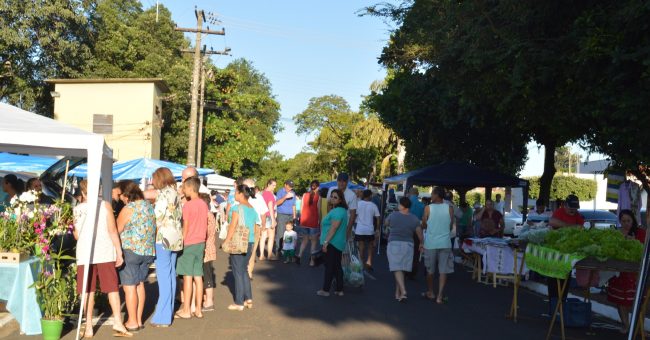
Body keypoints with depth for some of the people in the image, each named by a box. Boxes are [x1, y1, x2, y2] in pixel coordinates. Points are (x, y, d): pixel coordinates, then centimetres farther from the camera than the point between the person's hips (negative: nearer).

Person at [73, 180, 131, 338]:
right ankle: (117, 321, -2)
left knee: (88, 290, 7)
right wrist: (119, 252, -2)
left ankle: (89, 326, 9)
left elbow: (76, 236, 13)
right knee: (112, 288, 5)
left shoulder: (77, 209, 5)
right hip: (105, 253, -1)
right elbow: (112, 231, -6)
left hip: (85, 254, 1)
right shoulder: (105, 205, -1)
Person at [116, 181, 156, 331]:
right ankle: (139, 319, 20)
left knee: (130, 286, 1)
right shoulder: (149, 206, 8)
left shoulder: (128, 209, -13)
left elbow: (117, 230, -6)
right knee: (140, 284, 14)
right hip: (148, 251, 7)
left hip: (131, 250, -7)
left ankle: (132, 322, 6)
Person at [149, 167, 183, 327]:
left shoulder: (164, 193, -10)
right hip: (176, 238, 9)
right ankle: (169, 312, 21)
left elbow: (158, 217, -14)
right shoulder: (176, 193, 15)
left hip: (164, 238, -9)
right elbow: (178, 216, 12)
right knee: (171, 275, 13)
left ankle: (163, 317, -4)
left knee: (163, 276, -7)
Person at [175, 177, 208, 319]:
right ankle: (198, 310, 12)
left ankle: (186, 310, 5)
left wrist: (181, 243, -1)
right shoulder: (204, 204, 7)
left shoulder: (187, 205, -13)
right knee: (198, 276, 8)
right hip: (201, 243, 7)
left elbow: (185, 228, -11)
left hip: (189, 243, -6)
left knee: (188, 276, 0)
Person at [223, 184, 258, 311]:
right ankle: (248, 299, 19)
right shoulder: (253, 209, 9)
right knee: (243, 271, 19)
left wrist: (227, 241, -7)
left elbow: (233, 227, -14)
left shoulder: (238, 208, -12)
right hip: (250, 243, 7)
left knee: (238, 272, 2)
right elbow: (254, 229, 11)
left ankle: (239, 303, 7)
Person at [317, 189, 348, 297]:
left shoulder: (337, 211, -19)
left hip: (332, 243, -10)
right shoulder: (340, 210, 15)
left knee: (329, 266, -3)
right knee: (337, 266, 13)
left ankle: (325, 290, 4)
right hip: (338, 243, 10)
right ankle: (339, 290, 18)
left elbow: (333, 228, -24)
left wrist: (326, 242, -23)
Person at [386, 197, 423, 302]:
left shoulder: (393, 215, -7)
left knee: (397, 269, -4)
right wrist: (422, 244, 17)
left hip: (394, 244, -3)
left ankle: (403, 290, -22)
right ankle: (397, 293, 19)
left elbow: (386, 223, 13)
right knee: (402, 269, 12)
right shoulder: (414, 219, -3)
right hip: (408, 245, 3)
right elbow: (420, 234, 1)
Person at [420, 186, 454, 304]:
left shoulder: (428, 208, -7)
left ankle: (430, 293, 28)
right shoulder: (450, 208, -3)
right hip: (445, 243, 1)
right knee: (443, 270, 4)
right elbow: (451, 227, 6)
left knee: (430, 270, 15)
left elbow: (423, 226, 0)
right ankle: (440, 296, -1)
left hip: (430, 243, -1)